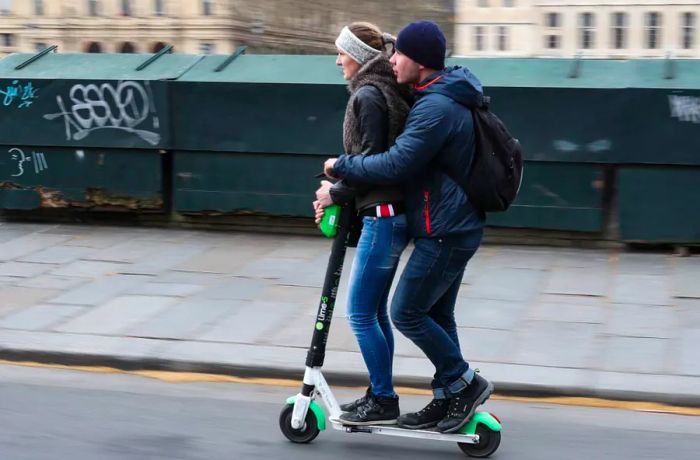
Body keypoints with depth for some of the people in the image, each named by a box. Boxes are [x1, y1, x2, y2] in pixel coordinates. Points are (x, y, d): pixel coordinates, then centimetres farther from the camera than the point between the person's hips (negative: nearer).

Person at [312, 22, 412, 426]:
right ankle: (381, 396, 22)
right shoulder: (389, 92, 16)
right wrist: (339, 190, 12)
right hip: (394, 213, 10)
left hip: (383, 214, -10)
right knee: (376, 311, 15)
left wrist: (336, 192, -6)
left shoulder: (368, 96, -13)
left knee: (361, 313, -3)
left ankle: (383, 400, 4)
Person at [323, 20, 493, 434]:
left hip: (444, 232, -10)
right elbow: (408, 159, 19)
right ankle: (447, 400, 22)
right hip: (456, 226, 10)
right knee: (437, 315, 15)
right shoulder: (443, 97, 13)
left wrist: (341, 166, -12)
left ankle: (465, 382, 8)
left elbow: (395, 164, -27)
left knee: (407, 313, -2)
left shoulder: (436, 108, -22)